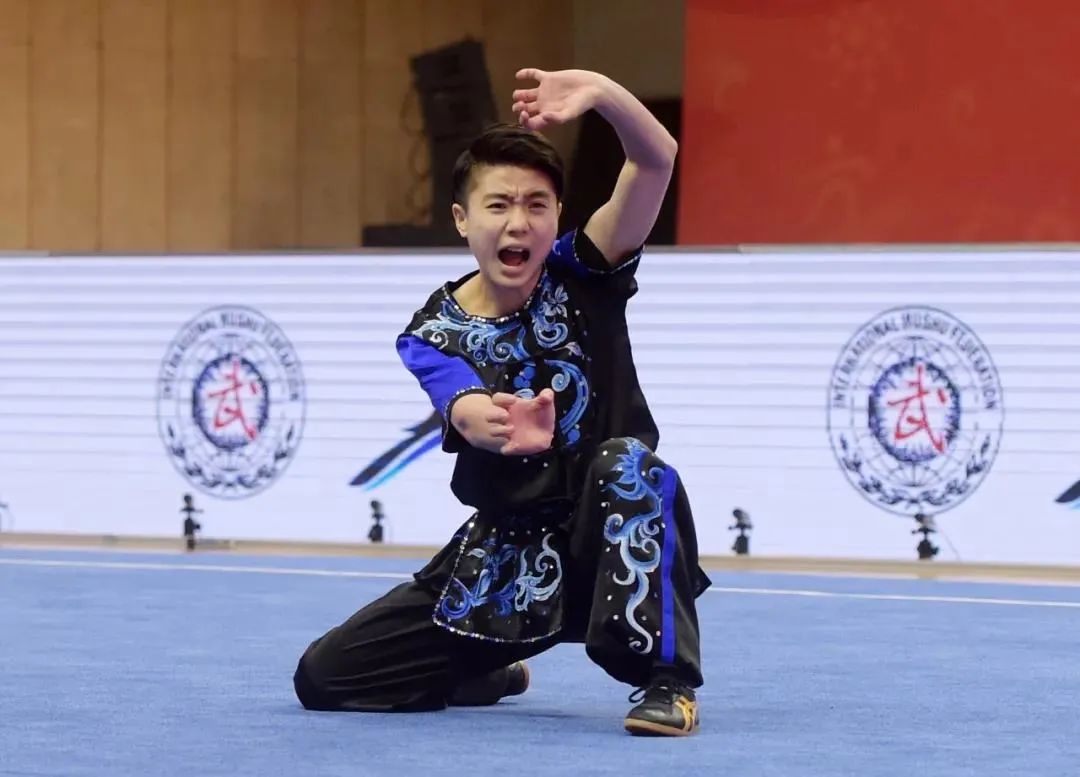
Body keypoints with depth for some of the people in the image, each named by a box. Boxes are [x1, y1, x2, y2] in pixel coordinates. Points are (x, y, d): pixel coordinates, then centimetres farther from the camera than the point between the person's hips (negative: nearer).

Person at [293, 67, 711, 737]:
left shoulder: (581, 275, -7)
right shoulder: (433, 332, -7)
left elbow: (656, 160, -23)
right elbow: (471, 415, -30)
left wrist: (602, 95, -43)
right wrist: (499, 425, -55)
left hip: (618, 531, -3)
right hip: (505, 551, 3)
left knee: (624, 460, -39)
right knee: (325, 677, -1)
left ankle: (667, 679, -28)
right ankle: (493, 675, 28)